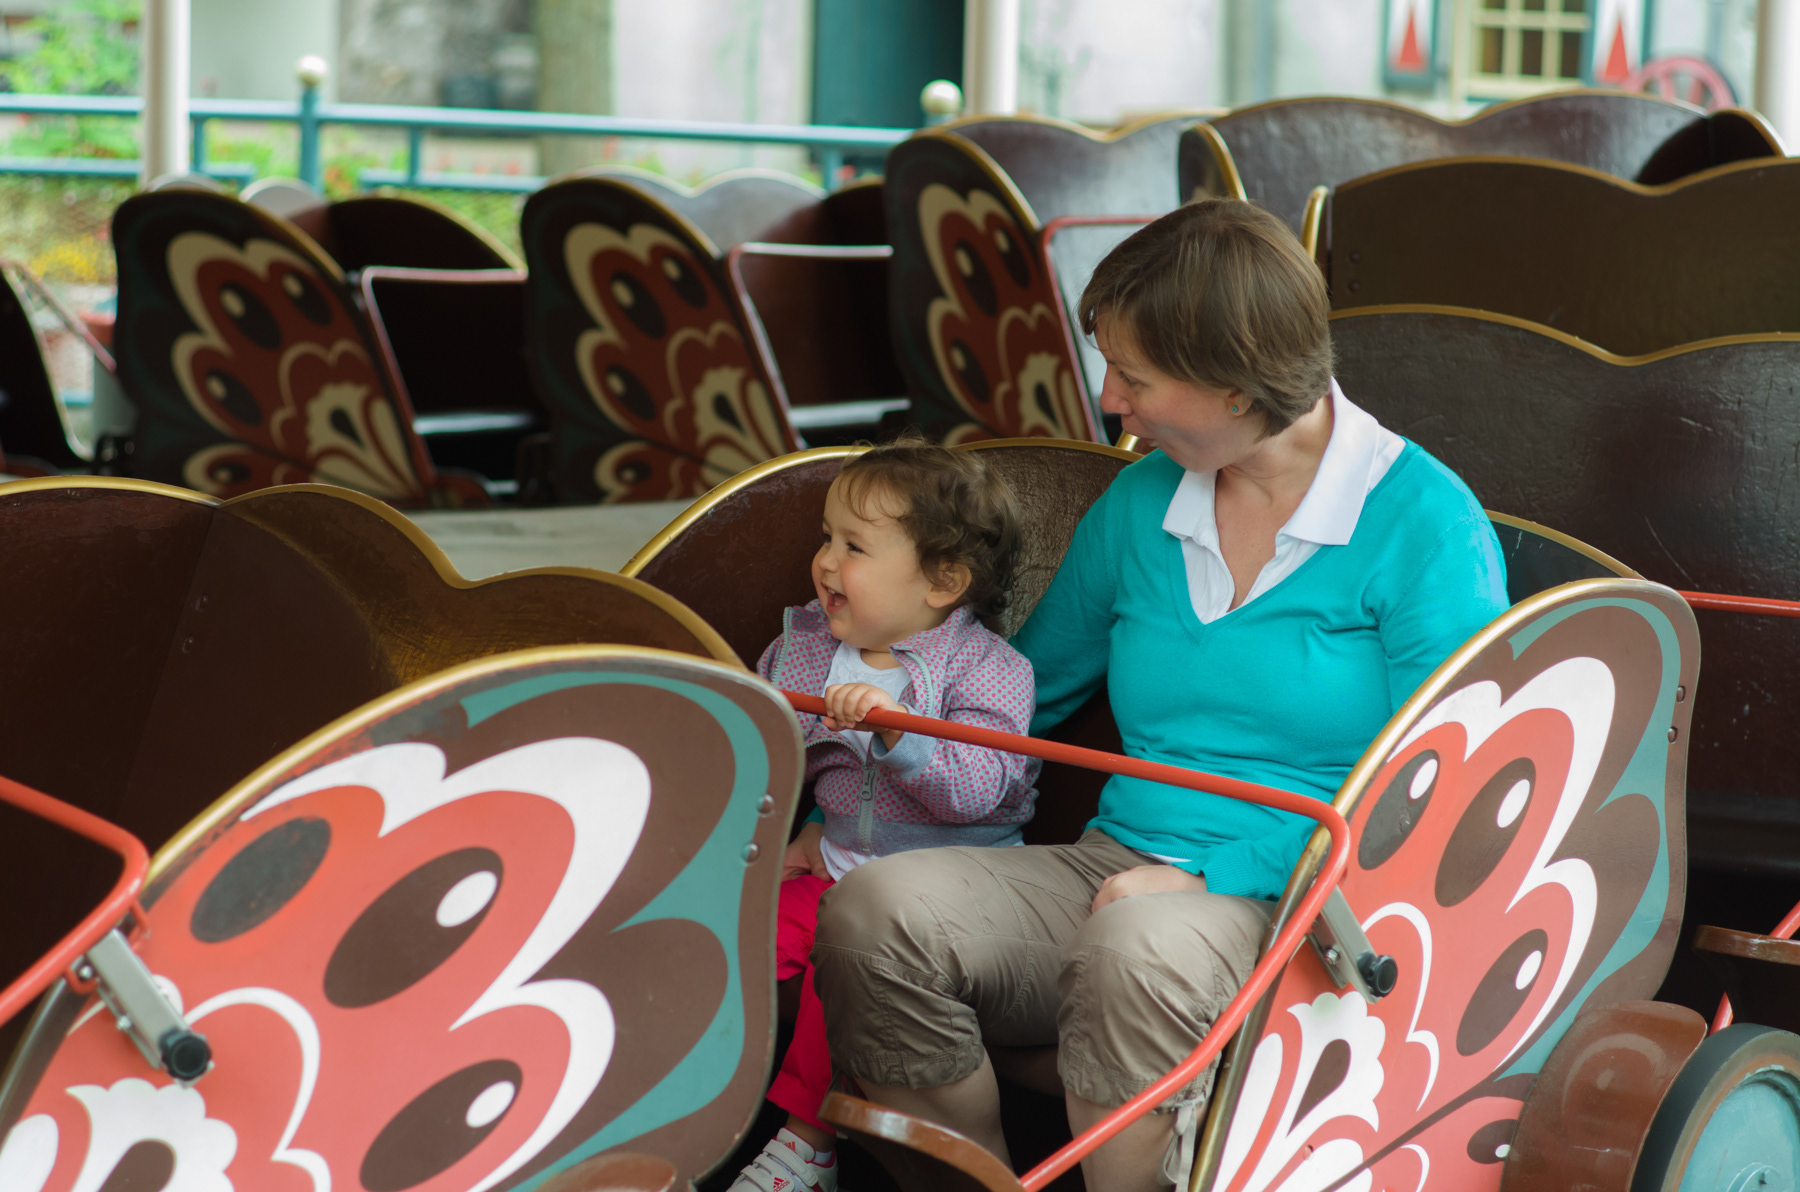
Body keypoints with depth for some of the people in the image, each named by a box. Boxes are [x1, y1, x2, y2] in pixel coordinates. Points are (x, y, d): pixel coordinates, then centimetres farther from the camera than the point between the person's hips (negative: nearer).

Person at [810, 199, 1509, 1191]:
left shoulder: (1425, 524, -4)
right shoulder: (1139, 505, 15)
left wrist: (1214, 874, -17)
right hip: (1120, 868, 6)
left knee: (1139, 950, -41)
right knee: (870, 914, -23)